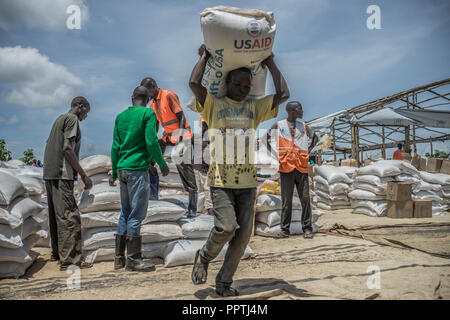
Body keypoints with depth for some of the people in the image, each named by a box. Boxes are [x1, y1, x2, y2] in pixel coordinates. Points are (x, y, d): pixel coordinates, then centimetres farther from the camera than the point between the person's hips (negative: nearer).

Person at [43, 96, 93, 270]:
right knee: (69, 216, -10)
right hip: (62, 174, -10)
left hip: (49, 173, 10)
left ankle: (56, 253, 20)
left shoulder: (59, 119, 23)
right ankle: (70, 258, -10)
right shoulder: (72, 119, -5)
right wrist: (84, 175, -14)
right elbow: (67, 149, -16)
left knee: (56, 215, 13)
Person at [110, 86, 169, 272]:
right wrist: (162, 164, -2)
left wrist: (114, 173, 17)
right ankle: (133, 260, 0)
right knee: (137, 214, -3)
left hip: (122, 169, 7)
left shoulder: (121, 116, 14)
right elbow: (151, 142, -13)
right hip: (138, 169, -7)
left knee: (125, 213, 13)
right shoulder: (148, 113, -4)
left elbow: (115, 147, 13)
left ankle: (119, 258, 17)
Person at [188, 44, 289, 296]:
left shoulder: (255, 107, 16)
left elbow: (283, 94, 8)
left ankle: (224, 283, 21)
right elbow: (194, 83, -8)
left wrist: (270, 64, 16)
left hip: (247, 180, 4)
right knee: (226, 227, -17)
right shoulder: (214, 104, 6)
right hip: (221, 178, -4)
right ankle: (204, 257, 16)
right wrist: (205, 56, 7)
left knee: (243, 234, 2)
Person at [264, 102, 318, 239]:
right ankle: (284, 229, 10)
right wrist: (274, 153, 4)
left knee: (305, 199, -1)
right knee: (286, 200, 1)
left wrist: (308, 150, 11)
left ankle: (307, 228, 6)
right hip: (286, 166, -2)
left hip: (302, 167, 2)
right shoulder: (278, 126, 5)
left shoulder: (303, 126, 12)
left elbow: (315, 138, 27)